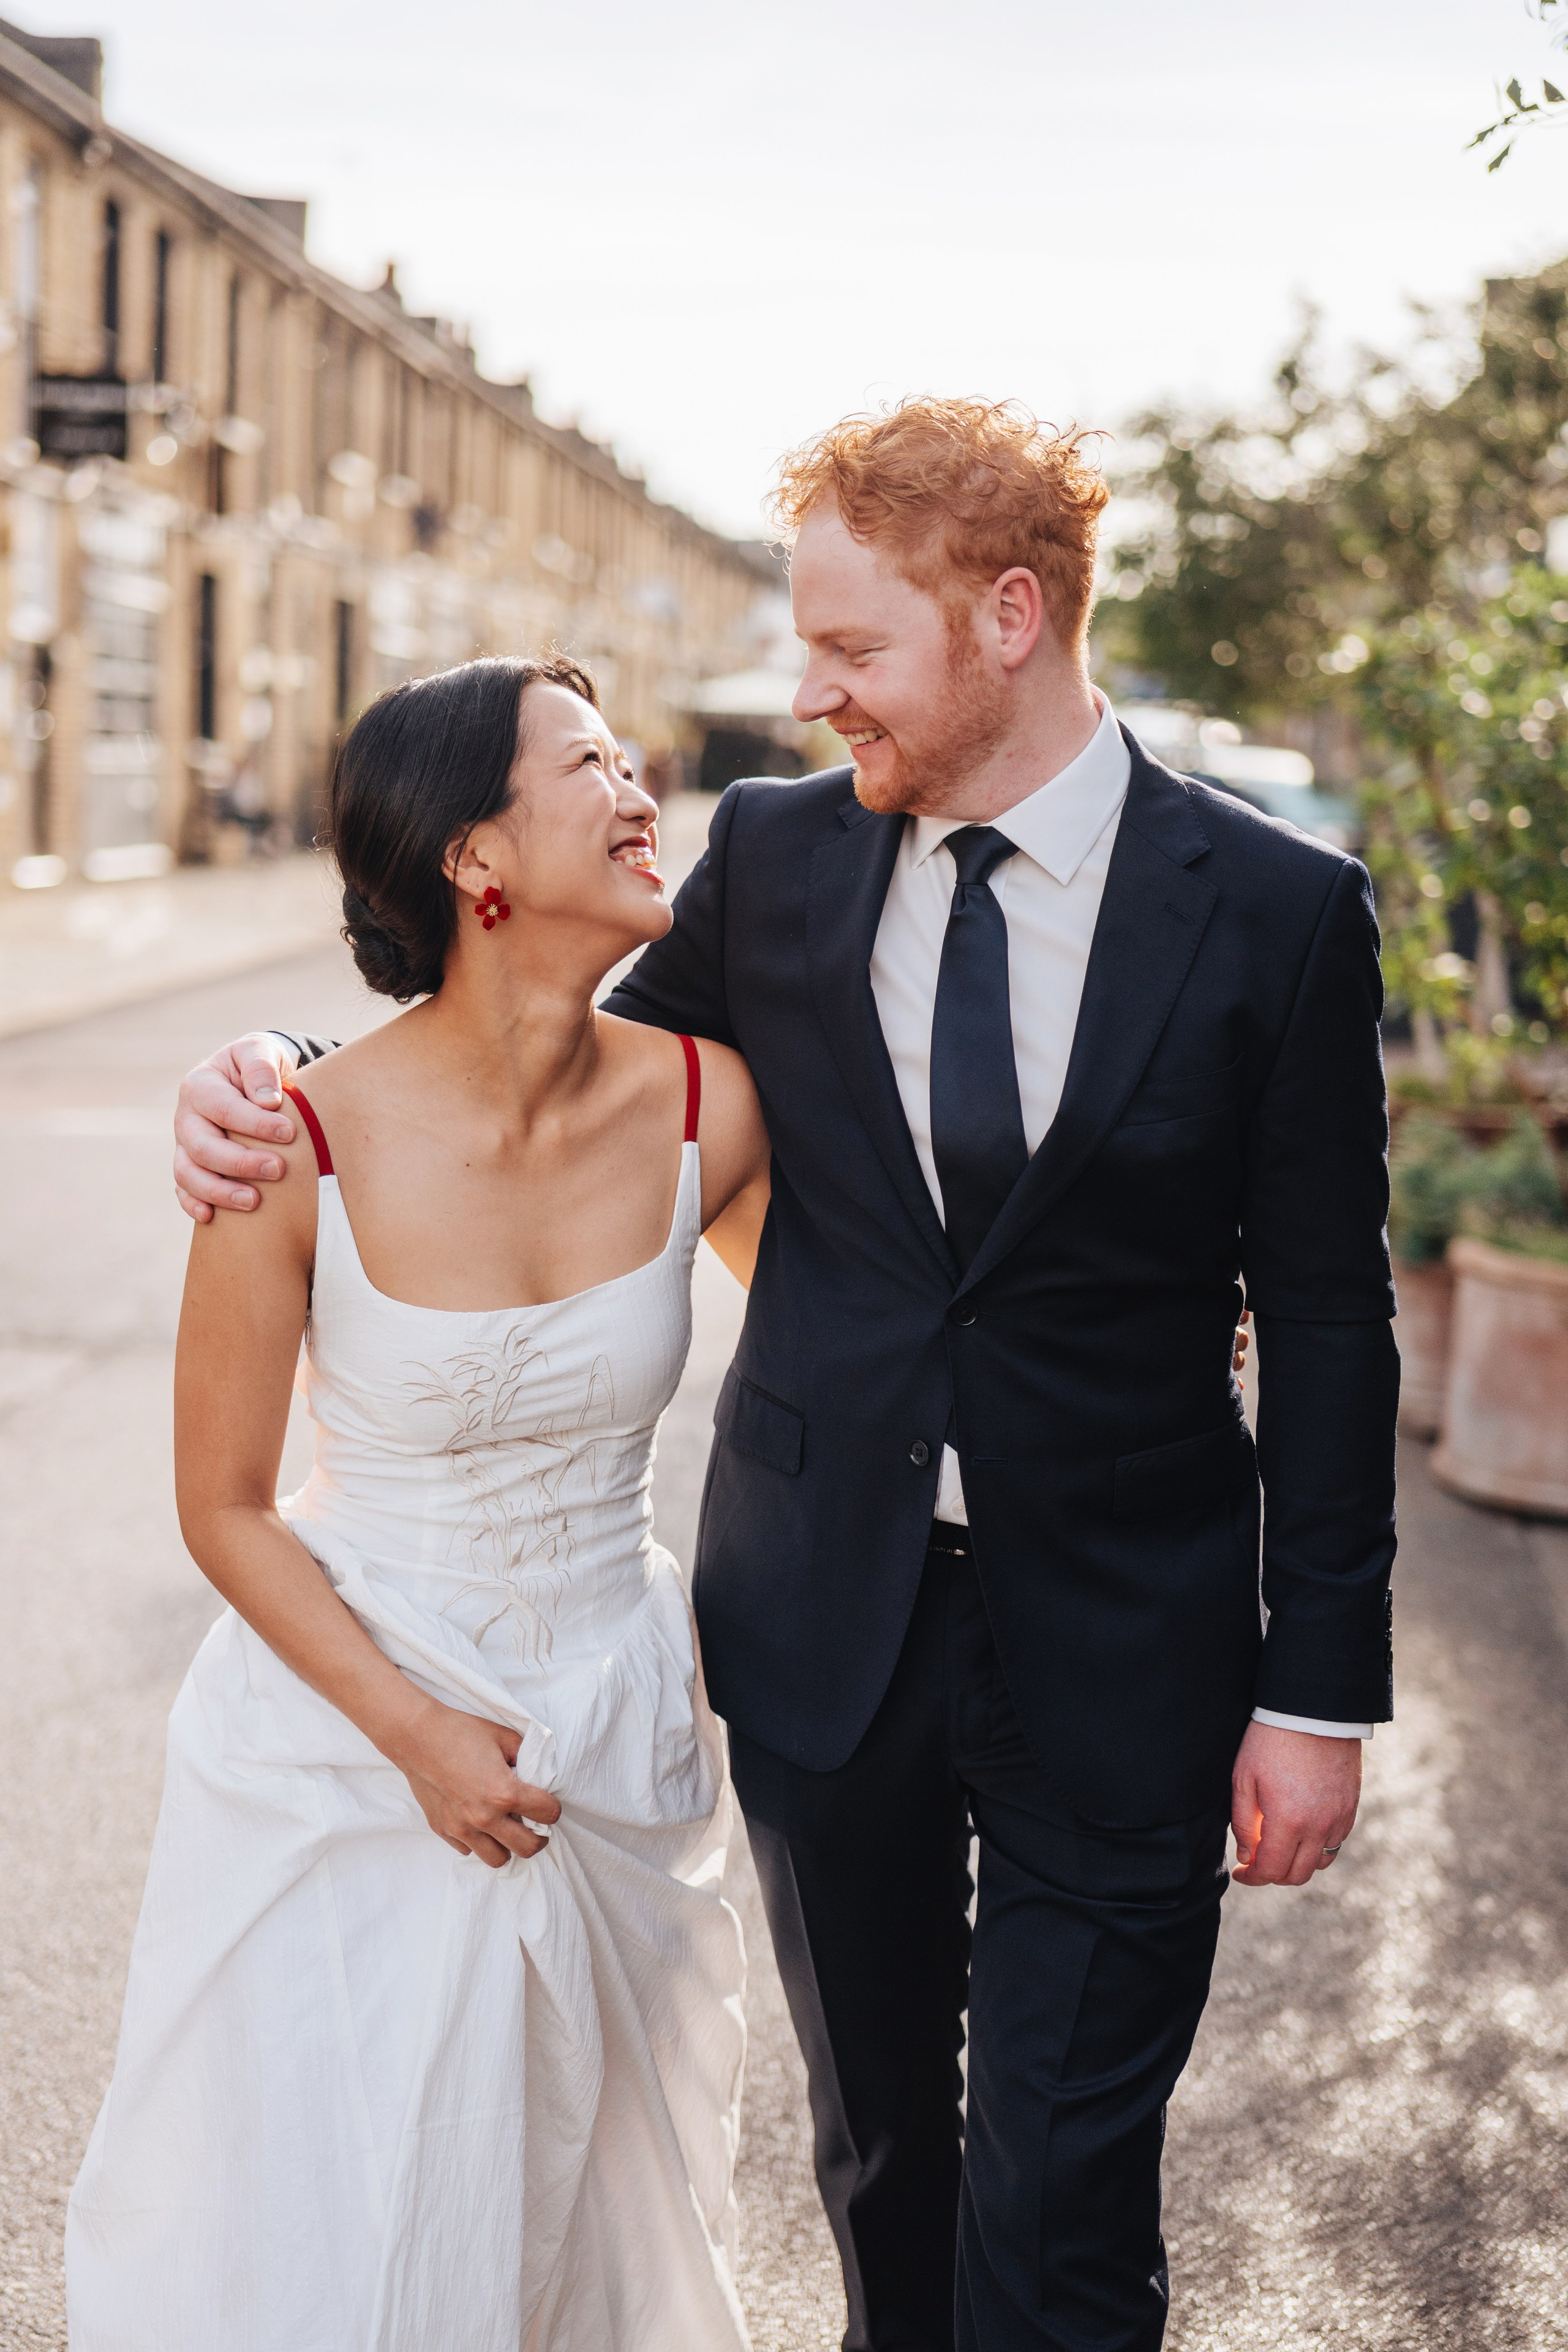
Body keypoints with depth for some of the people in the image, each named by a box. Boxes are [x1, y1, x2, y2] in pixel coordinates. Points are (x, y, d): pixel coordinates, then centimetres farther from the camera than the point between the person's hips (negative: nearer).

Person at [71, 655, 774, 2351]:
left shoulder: (701, 1105, -11)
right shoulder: (303, 1148, -19)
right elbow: (224, 1508, -9)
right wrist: (413, 1732, -16)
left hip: (617, 1739, 3)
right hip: (348, 1732, -3)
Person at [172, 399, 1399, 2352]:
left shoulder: (1276, 910, -8)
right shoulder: (773, 856, -1)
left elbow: (1324, 1320, -5)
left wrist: (1320, 1689, -5)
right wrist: (287, 1085, -7)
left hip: (1117, 1655, -3)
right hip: (826, 1621, 3)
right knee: (879, 2149, 20)